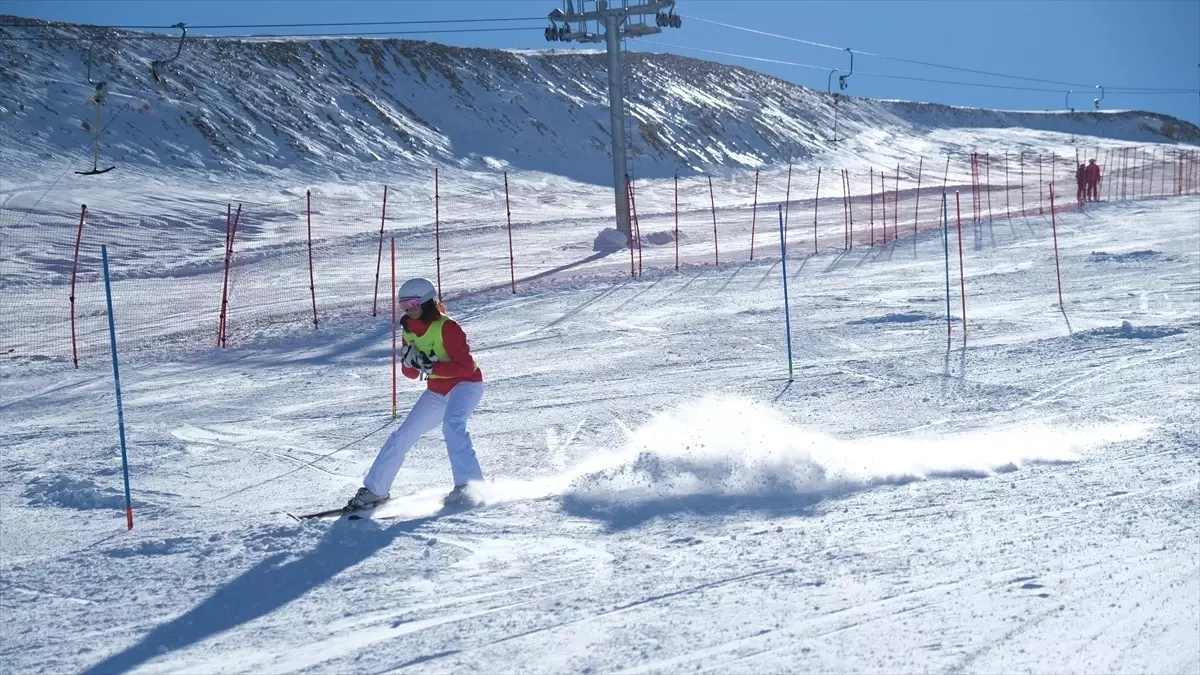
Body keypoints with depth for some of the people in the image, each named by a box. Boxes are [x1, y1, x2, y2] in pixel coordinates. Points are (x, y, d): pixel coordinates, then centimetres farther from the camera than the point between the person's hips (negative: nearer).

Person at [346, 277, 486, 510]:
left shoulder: (446, 327, -21)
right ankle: (375, 489, 15)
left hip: (465, 384, -8)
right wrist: (409, 361, -15)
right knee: (403, 436, 4)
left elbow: (466, 366, -26)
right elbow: (411, 374, 8)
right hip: (436, 391, 8)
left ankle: (469, 486, -33)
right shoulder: (410, 332, 2)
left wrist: (432, 367, -32)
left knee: (452, 424, -35)